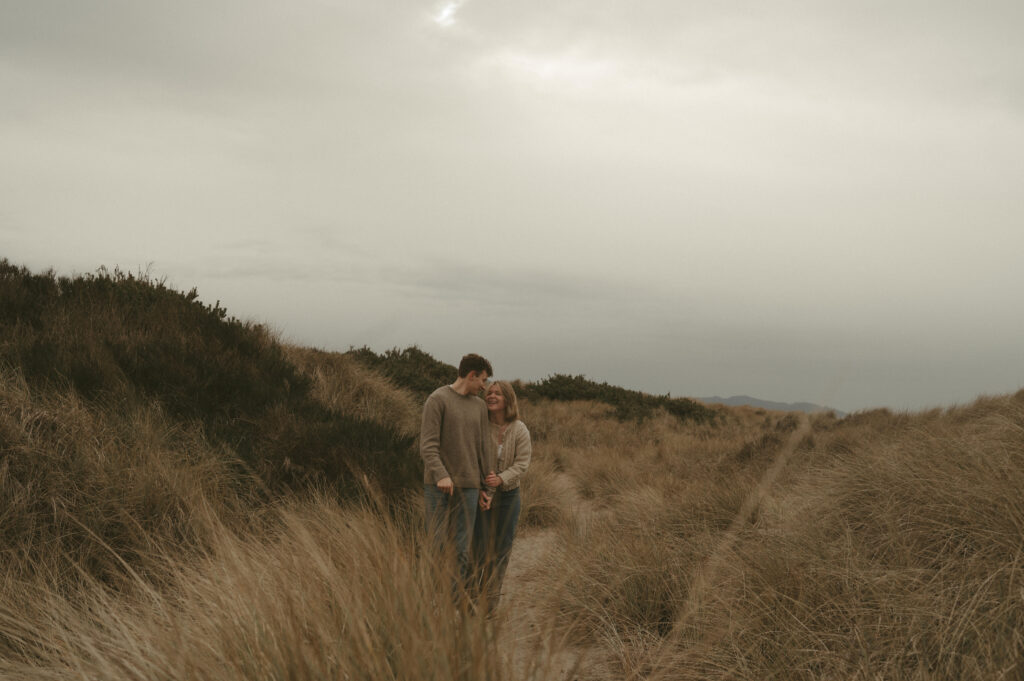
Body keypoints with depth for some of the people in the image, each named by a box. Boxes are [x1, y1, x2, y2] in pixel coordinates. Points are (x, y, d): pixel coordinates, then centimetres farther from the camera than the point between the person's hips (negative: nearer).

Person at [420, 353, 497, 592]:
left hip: (468, 486, 5)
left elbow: (485, 448, 15)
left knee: (461, 546, 2)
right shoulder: (437, 400, -4)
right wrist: (441, 475, -25)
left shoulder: (479, 406, 14)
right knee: (437, 543, -3)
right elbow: (427, 444, -12)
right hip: (438, 485, -4)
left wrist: (486, 487, 12)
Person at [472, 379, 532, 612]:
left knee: (502, 549, 7)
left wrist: (501, 479, -23)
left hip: (508, 495, 2)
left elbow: (522, 464, -6)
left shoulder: (519, 430, -2)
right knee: (481, 549, -4)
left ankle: (491, 604, 18)